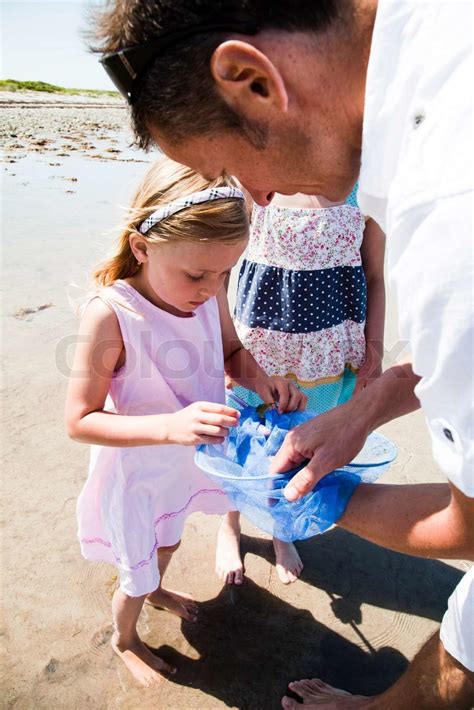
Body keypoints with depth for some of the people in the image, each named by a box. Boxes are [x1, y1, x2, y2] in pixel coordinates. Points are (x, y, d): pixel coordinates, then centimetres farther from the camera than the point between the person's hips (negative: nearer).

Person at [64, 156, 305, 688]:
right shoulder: (110, 315, -33)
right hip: (140, 474, -5)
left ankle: (156, 590, 68)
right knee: (137, 576, 21)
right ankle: (124, 639, 55)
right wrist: (169, 426, -40)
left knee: (168, 543, 34)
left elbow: (232, 351, 2)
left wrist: (258, 378, -20)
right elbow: (79, 420, -27)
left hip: (188, 461, 6)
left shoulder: (207, 293, -16)